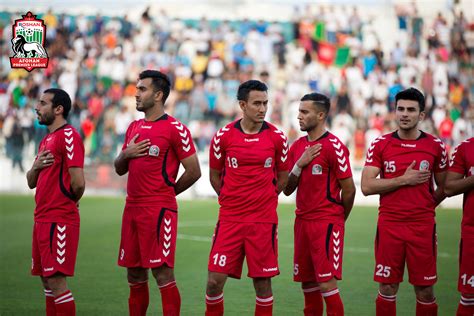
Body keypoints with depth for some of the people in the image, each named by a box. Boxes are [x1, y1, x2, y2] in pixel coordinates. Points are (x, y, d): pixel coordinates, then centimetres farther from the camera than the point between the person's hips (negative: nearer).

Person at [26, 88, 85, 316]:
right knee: (47, 280, 11)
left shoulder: (68, 136, -12)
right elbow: (31, 183, 18)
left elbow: (78, 182, -20)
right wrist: (36, 166, -2)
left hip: (59, 221, -10)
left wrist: (71, 201, -1)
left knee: (56, 280, -9)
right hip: (43, 219, 10)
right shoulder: (46, 140, 18)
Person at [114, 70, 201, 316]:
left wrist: (167, 192, 1)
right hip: (132, 209, 7)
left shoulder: (175, 129, -8)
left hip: (159, 210, -7)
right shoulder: (134, 127, 15)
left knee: (162, 273, -8)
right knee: (134, 275, 10)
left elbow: (193, 172, -9)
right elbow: (120, 169, 21)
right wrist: (125, 155, 0)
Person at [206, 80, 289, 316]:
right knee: (214, 280, -4)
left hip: (264, 220, 0)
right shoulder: (223, 136, -1)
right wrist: (232, 201, 9)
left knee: (262, 282, 3)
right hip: (229, 218, 0)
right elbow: (214, 175, 11)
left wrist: (264, 201, 9)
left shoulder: (277, 137, 0)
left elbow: (283, 176, 12)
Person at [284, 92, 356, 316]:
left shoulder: (334, 146, -11)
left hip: (326, 222, -7)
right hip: (302, 221, 7)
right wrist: (299, 164, -6)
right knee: (307, 283, 9)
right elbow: (287, 189, 9)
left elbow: (349, 190, -9)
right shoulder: (297, 146, 11)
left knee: (327, 283, -10)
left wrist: (337, 219, 5)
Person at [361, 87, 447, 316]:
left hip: (423, 227, 0)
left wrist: (425, 206, 7)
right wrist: (404, 180, -11)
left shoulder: (435, 146, 3)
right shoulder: (380, 145, 1)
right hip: (389, 226, 0)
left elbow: (443, 187, 13)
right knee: (387, 288, 3)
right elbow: (366, 186, -8)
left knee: (425, 289, 3)